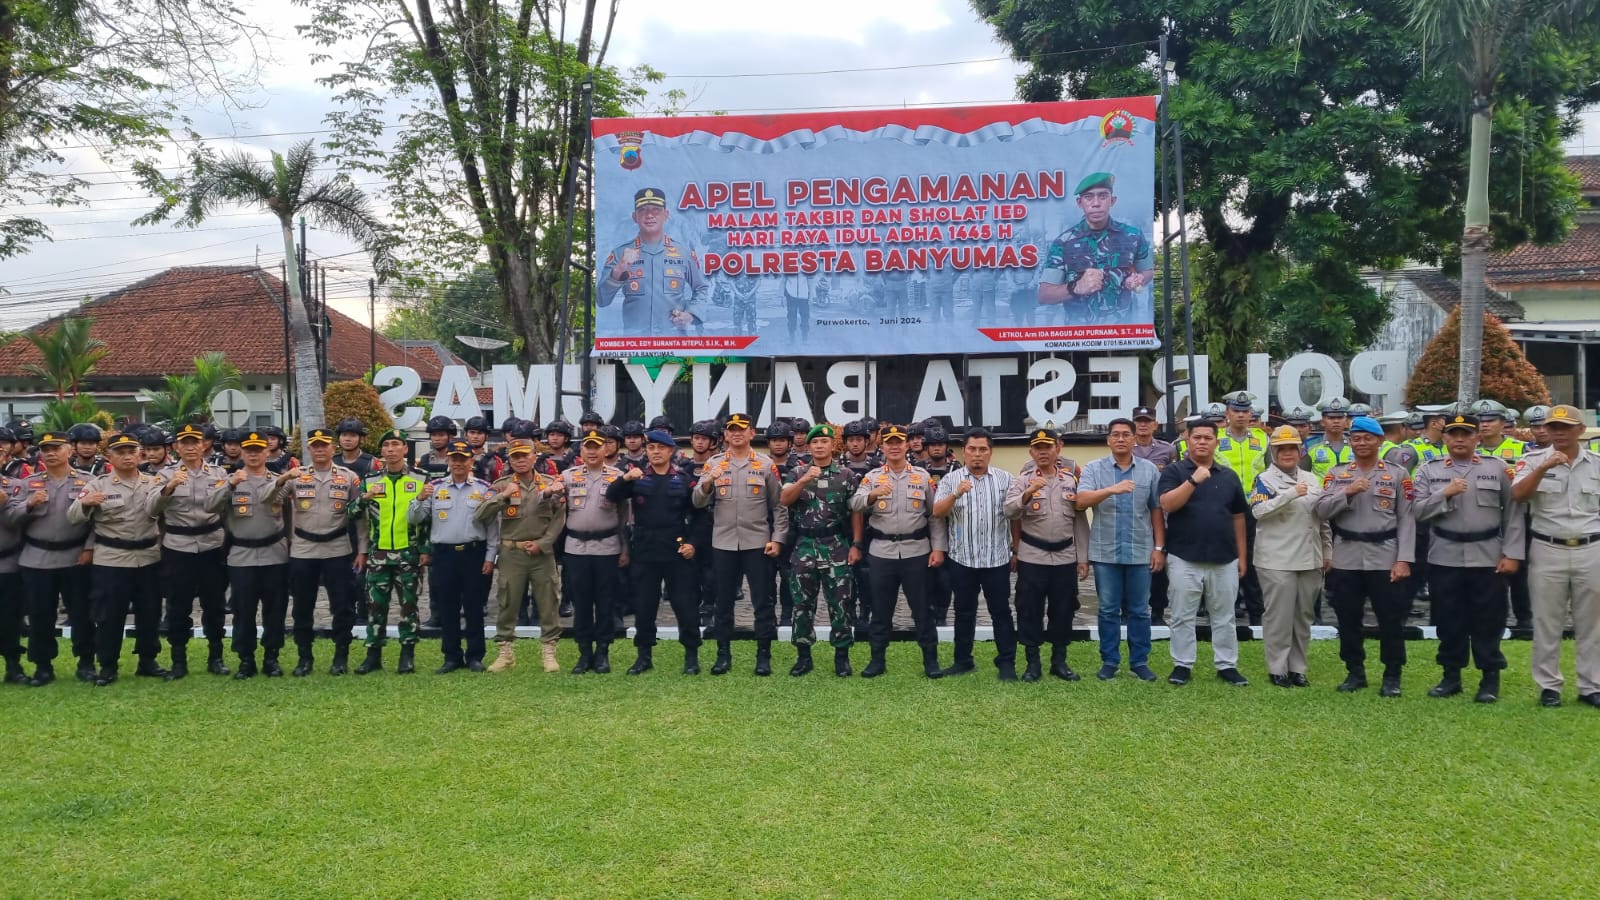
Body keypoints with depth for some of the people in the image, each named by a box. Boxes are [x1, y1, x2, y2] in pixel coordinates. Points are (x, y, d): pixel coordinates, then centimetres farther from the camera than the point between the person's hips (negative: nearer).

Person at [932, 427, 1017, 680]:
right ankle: (963, 660, 20)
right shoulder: (951, 480, 2)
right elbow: (937, 513, -10)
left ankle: (1007, 662, 11)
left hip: (997, 558, 0)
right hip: (962, 558, 1)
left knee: (1001, 611, 4)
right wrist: (956, 494, -26)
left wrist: (1016, 550, 4)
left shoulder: (1005, 479, 4)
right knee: (964, 611, 10)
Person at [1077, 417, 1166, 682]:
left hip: (1141, 552, 1)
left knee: (1139, 610, 8)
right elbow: (1081, 501, -15)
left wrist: (1159, 547, 3)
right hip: (1105, 552, -1)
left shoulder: (1150, 470, 5)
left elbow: (1157, 510, 7)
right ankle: (1109, 661, 16)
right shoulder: (1093, 468, 0)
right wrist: (1111, 490, -30)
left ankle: (1139, 662, 17)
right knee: (1108, 610, 7)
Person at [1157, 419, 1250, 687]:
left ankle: (1227, 665, 18)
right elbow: (1167, 505, -16)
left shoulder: (1229, 476, 10)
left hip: (1224, 560, 3)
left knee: (1224, 617, 10)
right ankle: (1183, 665, 13)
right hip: (1184, 559, -3)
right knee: (1183, 617, 4)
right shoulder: (1174, 471, -1)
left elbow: (1238, 518, 13)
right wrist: (1194, 480, -23)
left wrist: (1242, 556, 10)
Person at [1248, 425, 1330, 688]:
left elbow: (1323, 517, 19)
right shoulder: (1265, 480, -3)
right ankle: (1277, 669, 6)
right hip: (1277, 561, -6)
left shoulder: (1312, 479, 15)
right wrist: (1291, 494, -24)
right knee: (1279, 616, -3)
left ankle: (1297, 668, 19)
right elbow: (1258, 511, -19)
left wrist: (1327, 551, 15)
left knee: (1303, 616, 10)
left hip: (1310, 560, 6)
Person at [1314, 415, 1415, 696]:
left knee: (1390, 619, 2)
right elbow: (1322, 511, -2)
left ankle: (1392, 676, 14)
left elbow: (1406, 520, -1)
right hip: (1346, 559, 2)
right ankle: (1355, 672, 21)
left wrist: (1404, 559, -8)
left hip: (1385, 559, -2)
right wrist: (1347, 492, -17)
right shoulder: (1336, 473, 7)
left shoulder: (1397, 475, 2)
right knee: (1348, 618, 8)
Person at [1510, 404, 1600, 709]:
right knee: (1547, 624, 5)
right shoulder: (1534, 460, -1)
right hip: (1548, 551, -1)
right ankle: (1549, 686, 14)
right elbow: (1517, 495, -16)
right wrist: (1543, 467, -27)